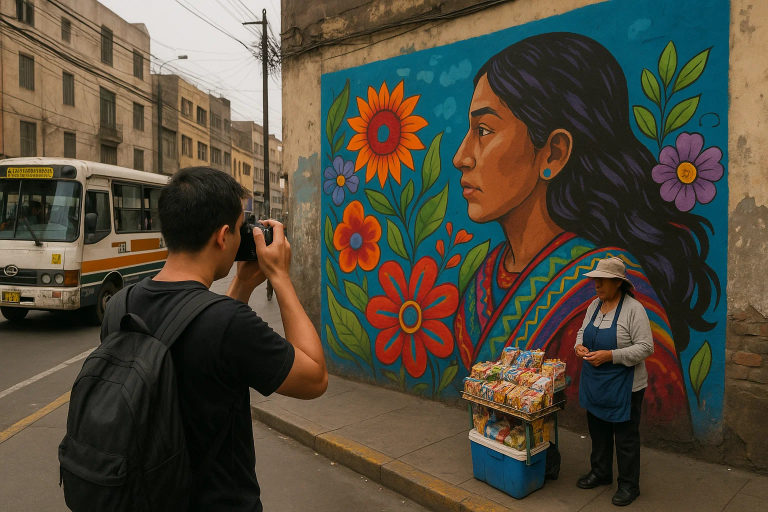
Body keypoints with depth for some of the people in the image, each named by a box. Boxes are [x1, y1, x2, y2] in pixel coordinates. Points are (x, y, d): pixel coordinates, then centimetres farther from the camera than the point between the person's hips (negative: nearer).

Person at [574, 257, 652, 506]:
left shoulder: (633, 308, -18)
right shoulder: (594, 305, 4)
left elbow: (645, 347, -21)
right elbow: (582, 332, 15)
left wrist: (610, 355, -27)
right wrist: (579, 346, -8)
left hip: (623, 386, -7)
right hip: (594, 383, 7)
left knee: (626, 436, 8)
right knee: (598, 431, 20)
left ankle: (629, 485, 23)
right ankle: (600, 472, 38)